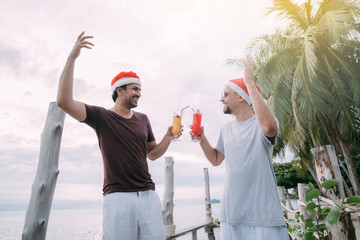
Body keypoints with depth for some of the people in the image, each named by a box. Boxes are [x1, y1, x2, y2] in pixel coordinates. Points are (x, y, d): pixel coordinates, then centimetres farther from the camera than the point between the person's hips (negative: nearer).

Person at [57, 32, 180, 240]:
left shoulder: (143, 119, 14)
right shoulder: (101, 116, 2)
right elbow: (64, 102, -13)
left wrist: (167, 138, 0)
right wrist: (72, 58, -16)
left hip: (148, 195, 4)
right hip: (118, 197, -4)